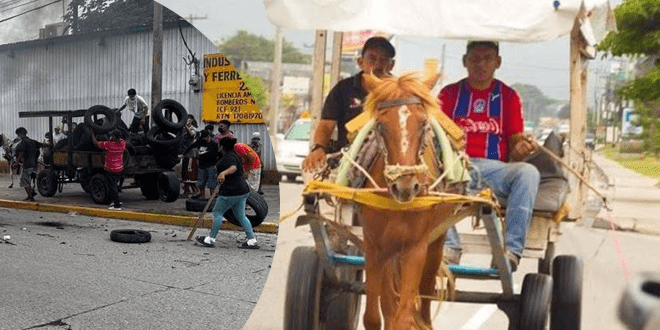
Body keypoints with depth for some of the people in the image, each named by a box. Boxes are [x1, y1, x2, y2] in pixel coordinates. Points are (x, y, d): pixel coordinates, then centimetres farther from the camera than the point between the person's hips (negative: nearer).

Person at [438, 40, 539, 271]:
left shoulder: (509, 96, 16)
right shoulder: (450, 93, 15)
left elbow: (515, 141, 10)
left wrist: (520, 148, -14)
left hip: (495, 168, 1)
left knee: (529, 172, -30)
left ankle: (511, 250, -33)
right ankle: (449, 248, -34)